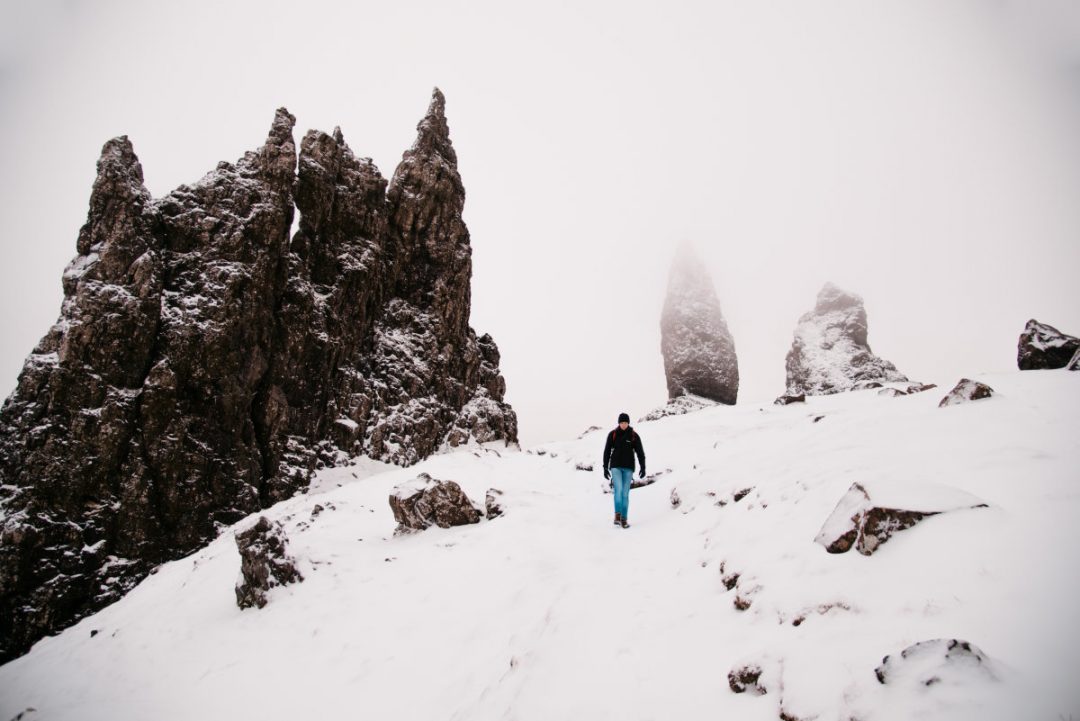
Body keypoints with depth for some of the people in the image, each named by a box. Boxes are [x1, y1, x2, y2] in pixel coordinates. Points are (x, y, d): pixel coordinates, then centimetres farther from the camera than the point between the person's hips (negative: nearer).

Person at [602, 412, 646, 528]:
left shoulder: (634, 435, -1)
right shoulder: (612, 434, -1)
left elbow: (640, 452, 0)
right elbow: (607, 451, 4)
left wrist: (643, 467, -8)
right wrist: (605, 468, 2)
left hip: (628, 468, 1)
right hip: (616, 466, -1)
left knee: (625, 493, 2)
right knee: (618, 489, -18)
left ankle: (624, 519, 9)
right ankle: (617, 514, -6)